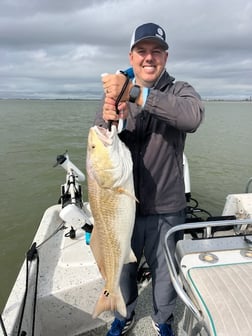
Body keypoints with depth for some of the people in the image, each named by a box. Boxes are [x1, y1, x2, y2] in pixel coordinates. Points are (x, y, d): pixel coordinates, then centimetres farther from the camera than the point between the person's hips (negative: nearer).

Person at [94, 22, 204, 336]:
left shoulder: (180, 91, -5)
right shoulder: (115, 93, 1)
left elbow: (192, 116, -29)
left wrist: (134, 93, -36)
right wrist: (109, 120, -29)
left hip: (166, 209, -1)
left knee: (165, 274, 19)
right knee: (122, 269, 21)